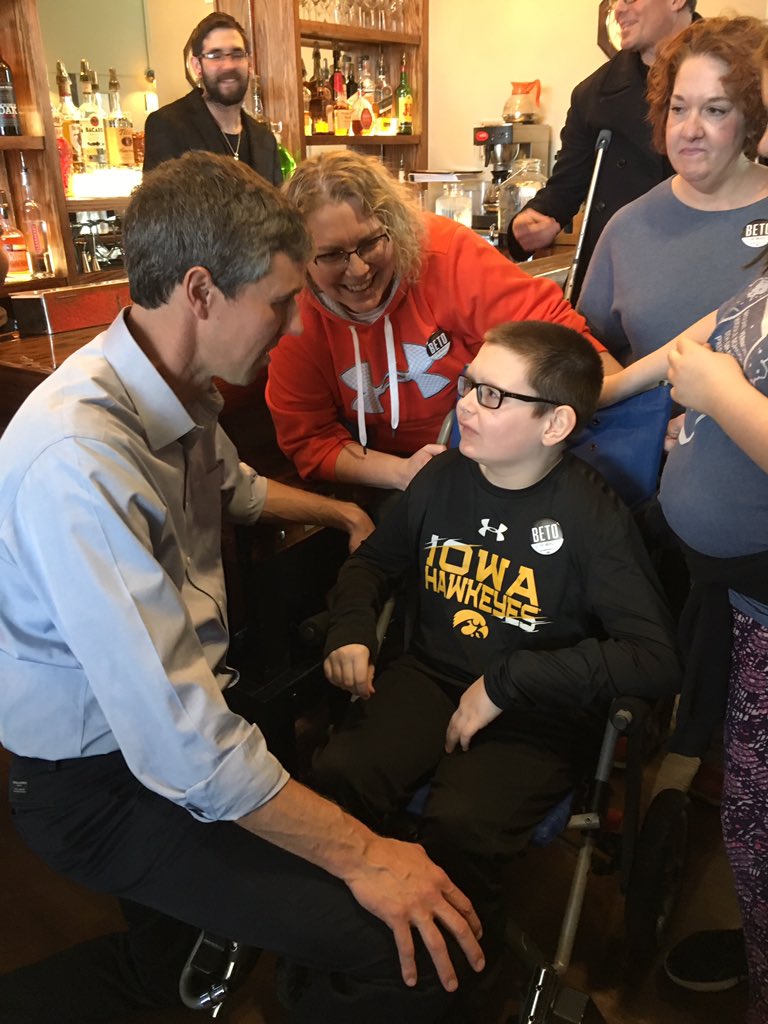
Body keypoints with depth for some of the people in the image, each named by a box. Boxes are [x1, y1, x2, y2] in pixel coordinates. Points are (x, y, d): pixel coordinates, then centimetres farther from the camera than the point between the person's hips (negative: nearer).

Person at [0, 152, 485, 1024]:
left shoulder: (173, 387, -2)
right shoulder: (80, 458, -30)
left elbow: (230, 487, 22)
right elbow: (176, 741, -31)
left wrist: (343, 513, 26)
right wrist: (360, 856, -22)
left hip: (183, 704, 9)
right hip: (104, 782, -9)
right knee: (407, 949, -16)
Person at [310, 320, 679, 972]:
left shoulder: (592, 516, -13)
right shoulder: (443, 479, 2)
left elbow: (656, 662, -18)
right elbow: (373, 561, 18)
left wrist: (507, 682, -20)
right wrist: (351, 630, -3)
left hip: (542, 713, -3)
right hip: (429, 676, 4)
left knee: (459, 827, -29)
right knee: (336, 778, -23)